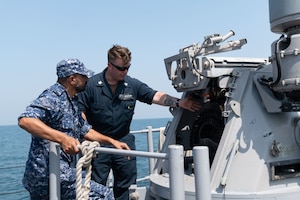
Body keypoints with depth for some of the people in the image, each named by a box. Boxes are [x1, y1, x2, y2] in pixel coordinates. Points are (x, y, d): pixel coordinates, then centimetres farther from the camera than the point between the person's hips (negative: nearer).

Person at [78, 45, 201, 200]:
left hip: (124, 141, 3)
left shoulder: (133, 85, 0)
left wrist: (178, 103, -20)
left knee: (126, 187, 14)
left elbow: (155, 96, -7)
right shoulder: (92, 85, -7)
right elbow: (80, 112, -4)